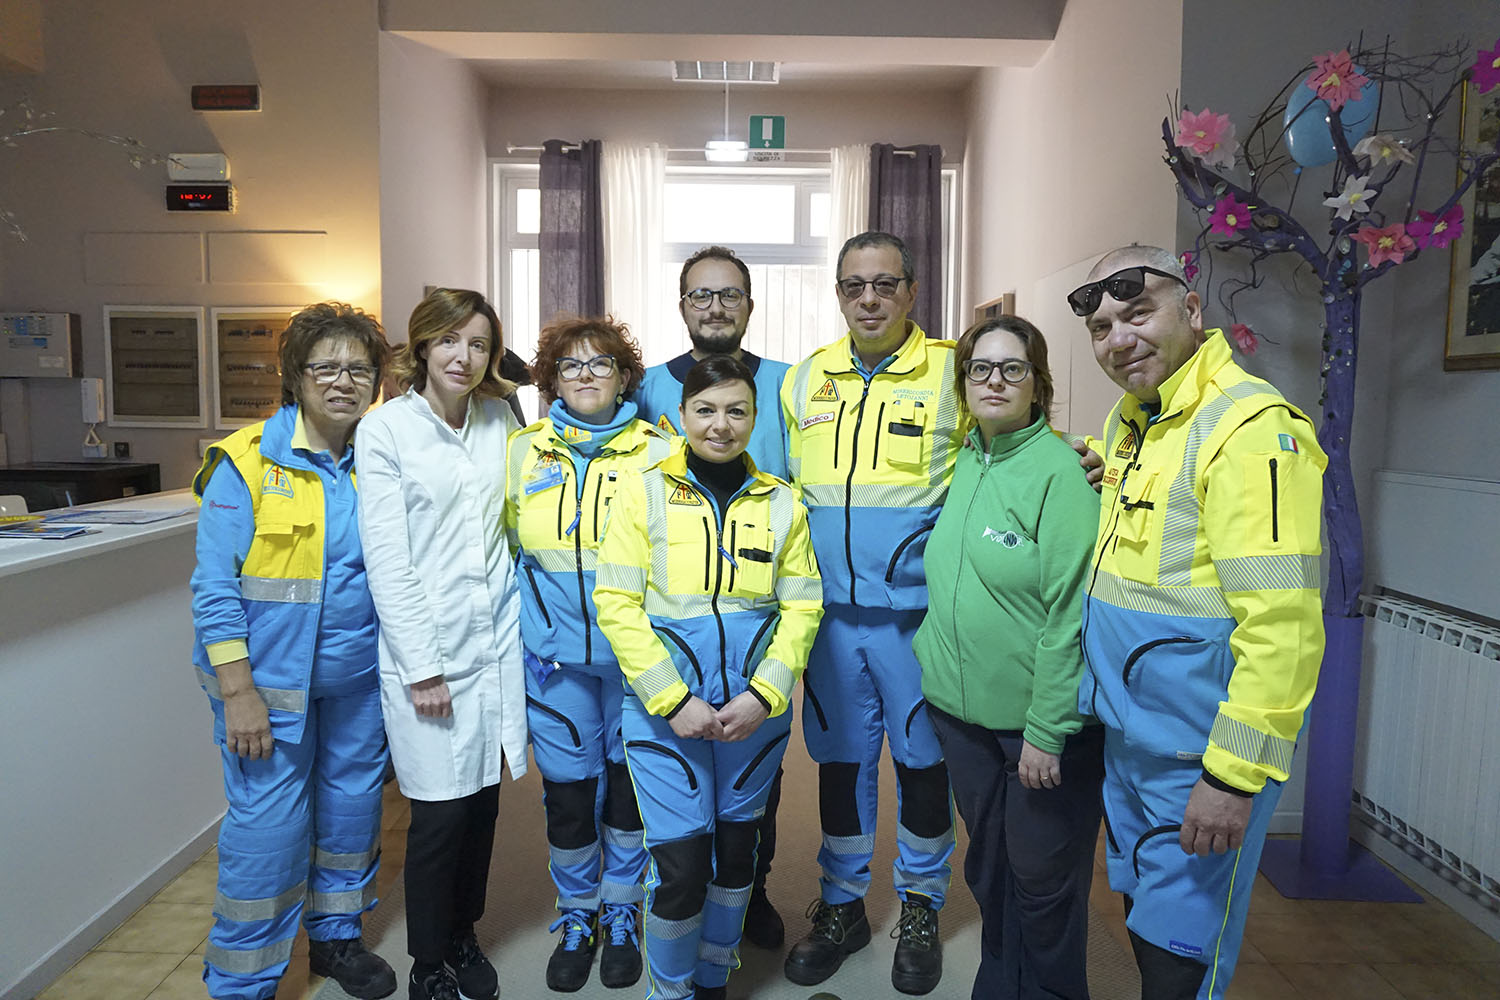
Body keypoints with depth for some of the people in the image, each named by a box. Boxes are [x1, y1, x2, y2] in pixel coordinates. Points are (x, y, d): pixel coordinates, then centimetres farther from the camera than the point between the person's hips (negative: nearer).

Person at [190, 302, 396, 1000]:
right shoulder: (246, 461, -10)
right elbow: (215, 587, -11)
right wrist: (238, 692, -15)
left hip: (359, 679, 5)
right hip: (270, 679, -4)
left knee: (353, 807, 16)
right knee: (268, 828, 1)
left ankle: (335, 935, 40)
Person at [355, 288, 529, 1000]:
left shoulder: (501, 420, 7)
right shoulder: (385, 429, -6)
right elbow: (386, 559, -10)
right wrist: (421, 666, -12)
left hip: (498, 640, 4)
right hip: (428, 648, -4)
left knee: (484, 798, 13)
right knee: (441, 812, 1)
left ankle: (464, 936, 36)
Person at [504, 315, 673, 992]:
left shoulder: (658, 453, -1)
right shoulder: (524, 451, 6)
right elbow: (508, 546, 17)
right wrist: (527, 621, 13)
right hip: (555, 656, 2)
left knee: (629, 782, 11)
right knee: (566, 789, 8)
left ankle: (621, 914, 33)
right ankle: (577, 917, 32)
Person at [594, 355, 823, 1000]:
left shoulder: (780, 503, 5)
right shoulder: (644, 493, -2)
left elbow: (802, 607, 2)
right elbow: (616, 605, -7)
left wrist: (763, 695, -10)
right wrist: (673, 700, -13)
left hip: (756, 709, 3)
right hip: (665, 710, -2)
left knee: (737, 847, 15)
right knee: (680, 863, -3)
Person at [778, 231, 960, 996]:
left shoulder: (954, 372, -5)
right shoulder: (803, 380, 7)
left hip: (917, 610, -3)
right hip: (830, 610, 3)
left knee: (923, 759, 11)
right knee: (840, 758, 14)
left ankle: (921, 911, 32)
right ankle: (842, 905, 33)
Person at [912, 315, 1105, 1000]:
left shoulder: (1060, 470, -15)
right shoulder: (964, 461, 6)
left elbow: (1070, 613, -18)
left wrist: (1046, 731, -19)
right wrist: (933, 659, 12)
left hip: (1042, 719, -6)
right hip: (960, 710, 6)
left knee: (1043, 880, 10)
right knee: (986, 865, 21)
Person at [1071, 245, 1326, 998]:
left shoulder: (1251, 427, -20)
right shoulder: (1127, 419, 7)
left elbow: (1282, 624, -25)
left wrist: (1235, 774, -23)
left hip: (1202, 751, -8)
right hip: (1127, 733, 8)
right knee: (1142, 917, 23)